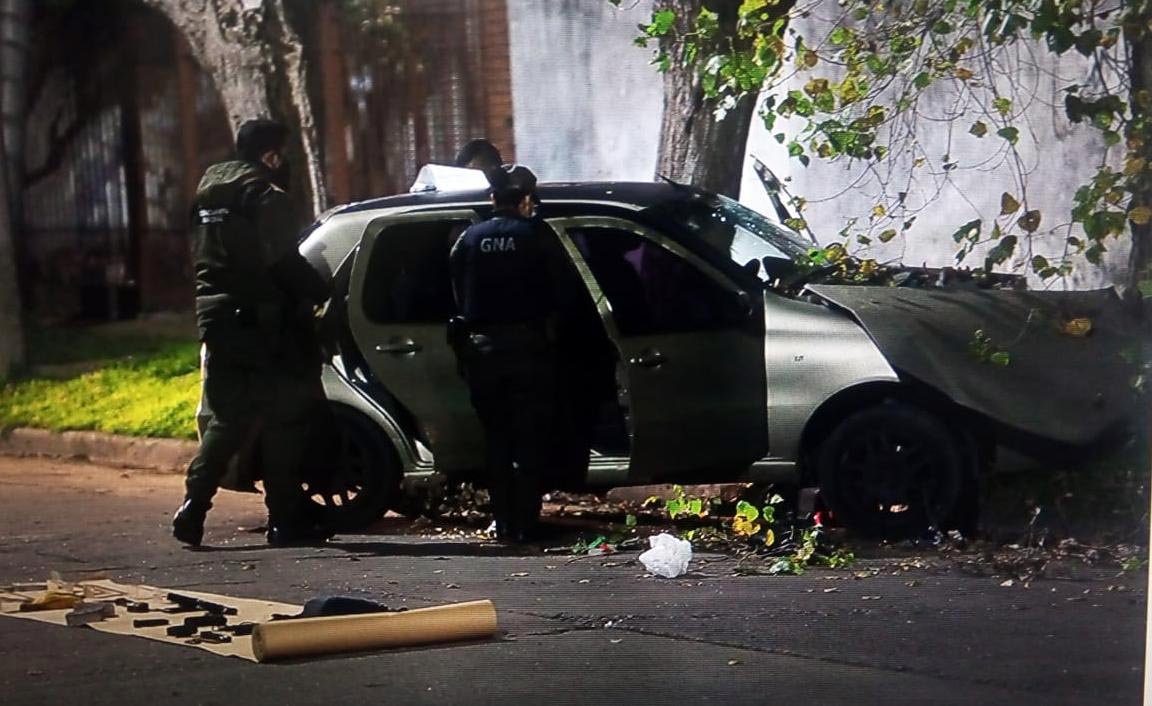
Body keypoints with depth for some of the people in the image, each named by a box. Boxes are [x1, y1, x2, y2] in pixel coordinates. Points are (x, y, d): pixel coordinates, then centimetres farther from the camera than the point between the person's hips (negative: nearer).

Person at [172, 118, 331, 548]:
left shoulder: (209, 189, 16)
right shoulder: (265, 194, -10)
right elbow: (283, 261, -19)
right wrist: (320, 292, -9)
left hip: (216, 317, 8)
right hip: (259, 320, -8)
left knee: (228, 418, 15)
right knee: (282, 419, 0)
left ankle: (193, 509, 4)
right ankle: (285, 519, 1)